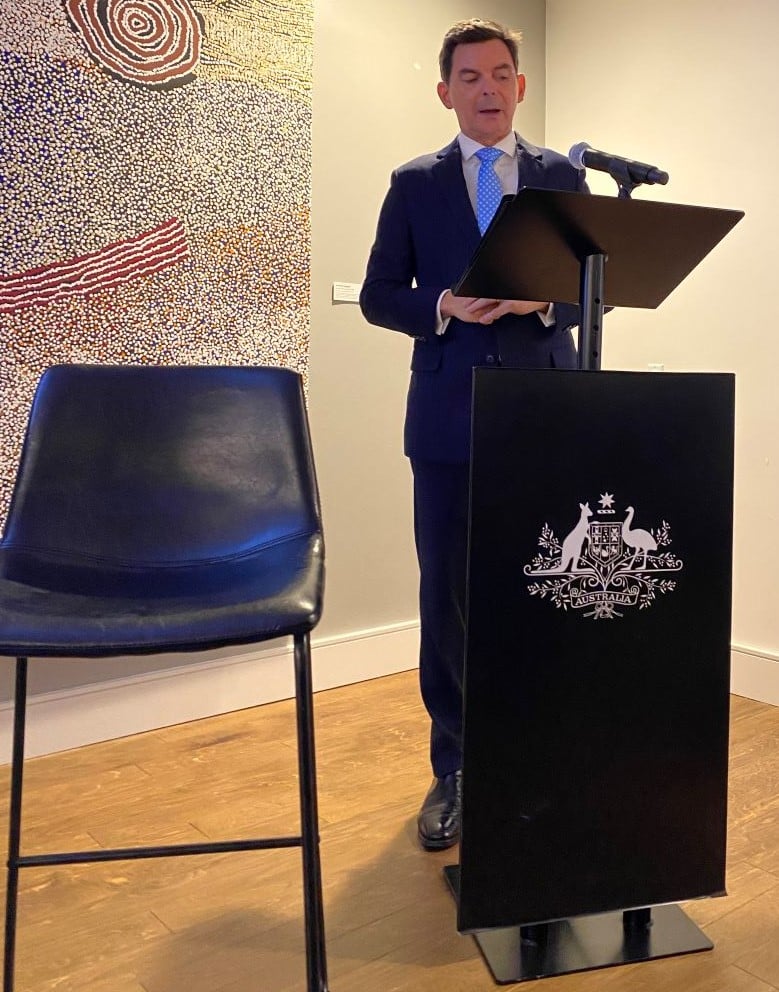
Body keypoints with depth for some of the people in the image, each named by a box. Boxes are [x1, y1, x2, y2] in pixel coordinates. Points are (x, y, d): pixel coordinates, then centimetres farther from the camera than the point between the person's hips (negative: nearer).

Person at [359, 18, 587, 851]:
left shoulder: (562, 177, 11)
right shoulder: (414, 184, 9)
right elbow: (378, 297, 6)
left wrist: (545, 300, -12)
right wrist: (444, 306, -13)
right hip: (449, 417, 0)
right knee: (447, 595, 3)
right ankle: (455, 768, 18)